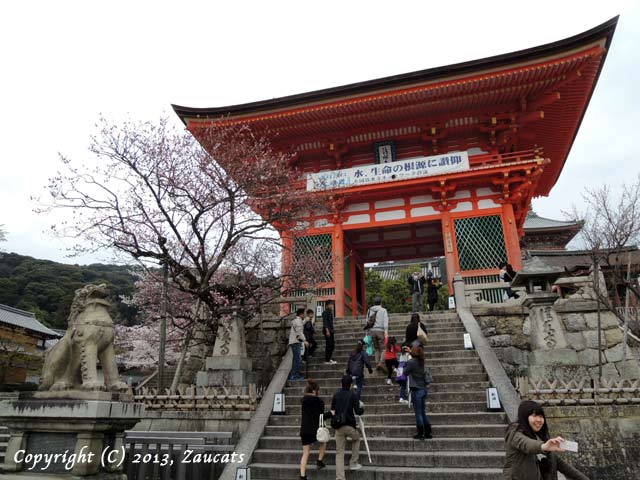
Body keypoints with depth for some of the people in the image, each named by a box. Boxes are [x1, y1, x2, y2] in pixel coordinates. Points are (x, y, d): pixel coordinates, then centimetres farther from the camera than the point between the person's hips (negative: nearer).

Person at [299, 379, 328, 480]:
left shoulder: (304, 400, 5)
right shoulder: (319, 401, -9)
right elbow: (321, 416, -5)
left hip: (304, 430, 4)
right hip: (315, 429, -4)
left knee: (305, 453, 8)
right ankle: (319, 461, 21)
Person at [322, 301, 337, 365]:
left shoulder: (330, 312, 17)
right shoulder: (325, 312, -11)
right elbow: (325, 322, -18)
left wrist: (332, 330, 17)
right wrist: (327, 331, -23)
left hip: (331, 331, 10)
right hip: (327, 331, -9)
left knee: (332, 345, 12)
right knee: (328, 345, -7)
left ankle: (328, 359, 20)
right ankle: (327, 360, -2)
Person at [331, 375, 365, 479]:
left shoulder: (336, 395, 8)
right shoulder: (353, 395, -2)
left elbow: (332, 411, 11)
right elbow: (358, 412, -7)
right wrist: (362, 408, 13)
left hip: (338, 426, 2)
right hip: (349, 425, -2)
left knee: (339, 451, 7)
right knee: (356, 438, 29)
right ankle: (353, 463, 26)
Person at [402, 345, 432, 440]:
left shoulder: (411, 362, -14)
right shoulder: (421, 362, 6)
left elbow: (405, 373, -6)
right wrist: (410, 352, 28)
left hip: (416, 390, -7)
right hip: (423, 389, 7)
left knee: (418, 413, 1)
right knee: (423, 412, 14)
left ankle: (420, 434, 6)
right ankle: (428, 433, 16)